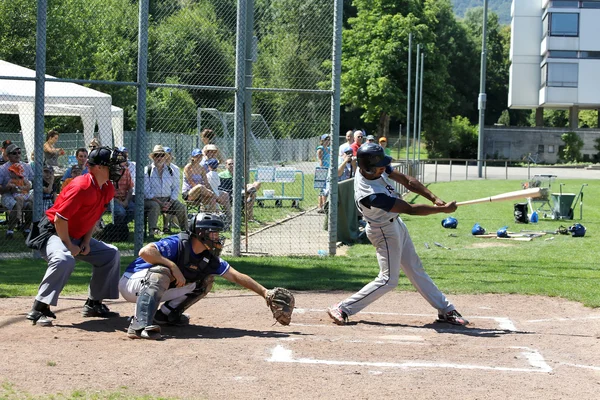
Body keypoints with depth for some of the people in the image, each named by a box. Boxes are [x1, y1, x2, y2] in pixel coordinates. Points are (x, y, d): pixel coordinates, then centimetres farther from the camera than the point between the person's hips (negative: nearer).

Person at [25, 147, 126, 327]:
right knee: (64, 259, -38)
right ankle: (39, 309, -30)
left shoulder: (108, 189, 0)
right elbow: (59, 219, -26)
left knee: (111, 254, 9)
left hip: (78, 237, 10)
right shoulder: (81, 187, -27)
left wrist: (86, 242, 0)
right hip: (53, 232, -10)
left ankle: (94, 303, 15)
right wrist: (69, 246, -19)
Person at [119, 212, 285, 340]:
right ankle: (139, 325, -48)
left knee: (204, 282, 2)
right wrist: (174, 267, -36)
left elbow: (236, 276, 0)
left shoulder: (209, 258, -3)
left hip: (157, 289, 7)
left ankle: (165, 314, 8)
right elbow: (145, 252, -38)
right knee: (161, 272, -39)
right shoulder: (177, 244, -26)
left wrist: (264, 292, -6)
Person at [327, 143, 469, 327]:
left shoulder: (376, 169, -14)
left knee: (415, 270, 15)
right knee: (388, 279, -5)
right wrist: (443, 209, -22)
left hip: (396, 224, 9)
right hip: (384, 231, -9)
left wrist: (433, 198, -13)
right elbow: (410, 209, -30)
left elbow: (406, 180, -4)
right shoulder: (371, 195, -37)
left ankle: (445, 310, 23)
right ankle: (342, 309, 1)